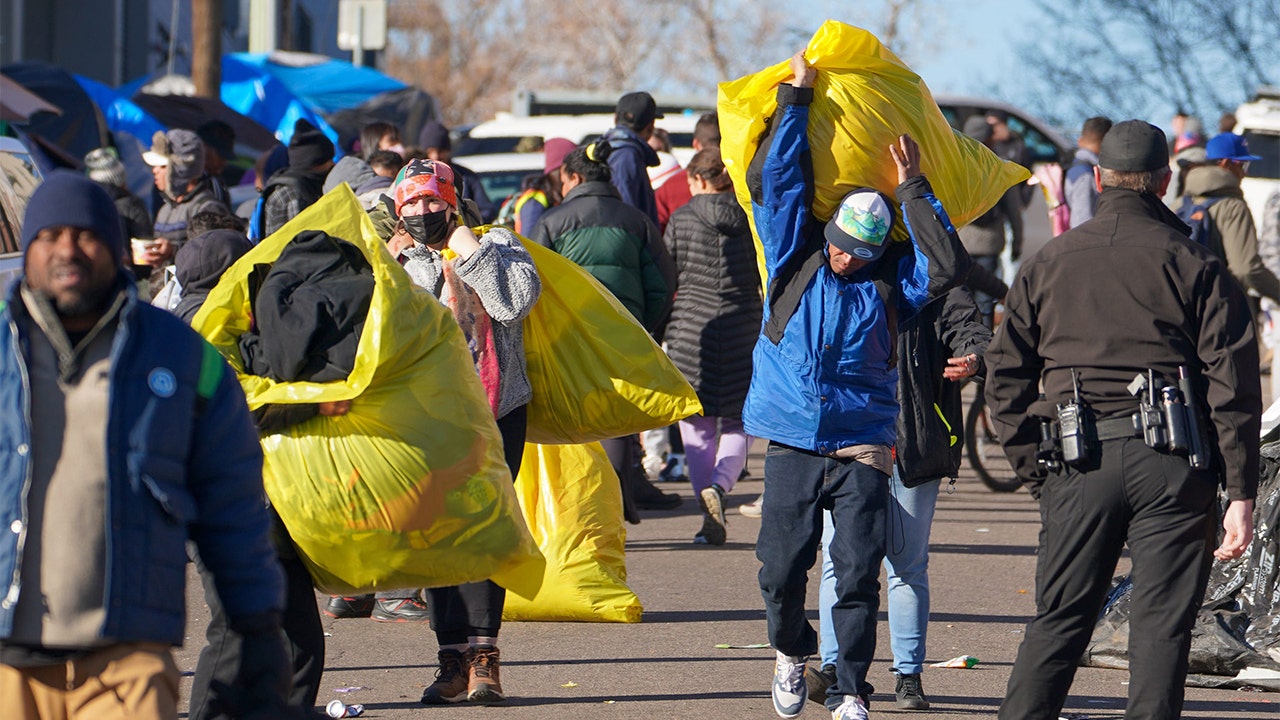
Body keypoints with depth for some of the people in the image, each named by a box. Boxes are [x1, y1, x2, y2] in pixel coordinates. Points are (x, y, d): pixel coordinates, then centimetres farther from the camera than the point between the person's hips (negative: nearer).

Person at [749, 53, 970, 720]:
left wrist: (913, 189, -6)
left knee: (857, 576, -7)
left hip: (862, 447, -1)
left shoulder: (892, 280, 5)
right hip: (793, 443, 1)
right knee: (781, 570, 1)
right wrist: (796, 99, 0)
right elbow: (779, 180, 1)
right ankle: (791, 652, 29)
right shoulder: (796, 257, 5)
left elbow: (949, 263, -9)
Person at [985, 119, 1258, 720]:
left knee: (1059, 620, 9)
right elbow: (1233, 382, -3)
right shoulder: (1194, 266, 2)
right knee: (1162, 624, 2)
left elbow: (1006, 375, 11)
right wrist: (1240, 494, -3)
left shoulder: (1048, 264, 11)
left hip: (1079, 465, 2)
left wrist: (1032, 469, 15)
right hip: (1173, 465, -2)